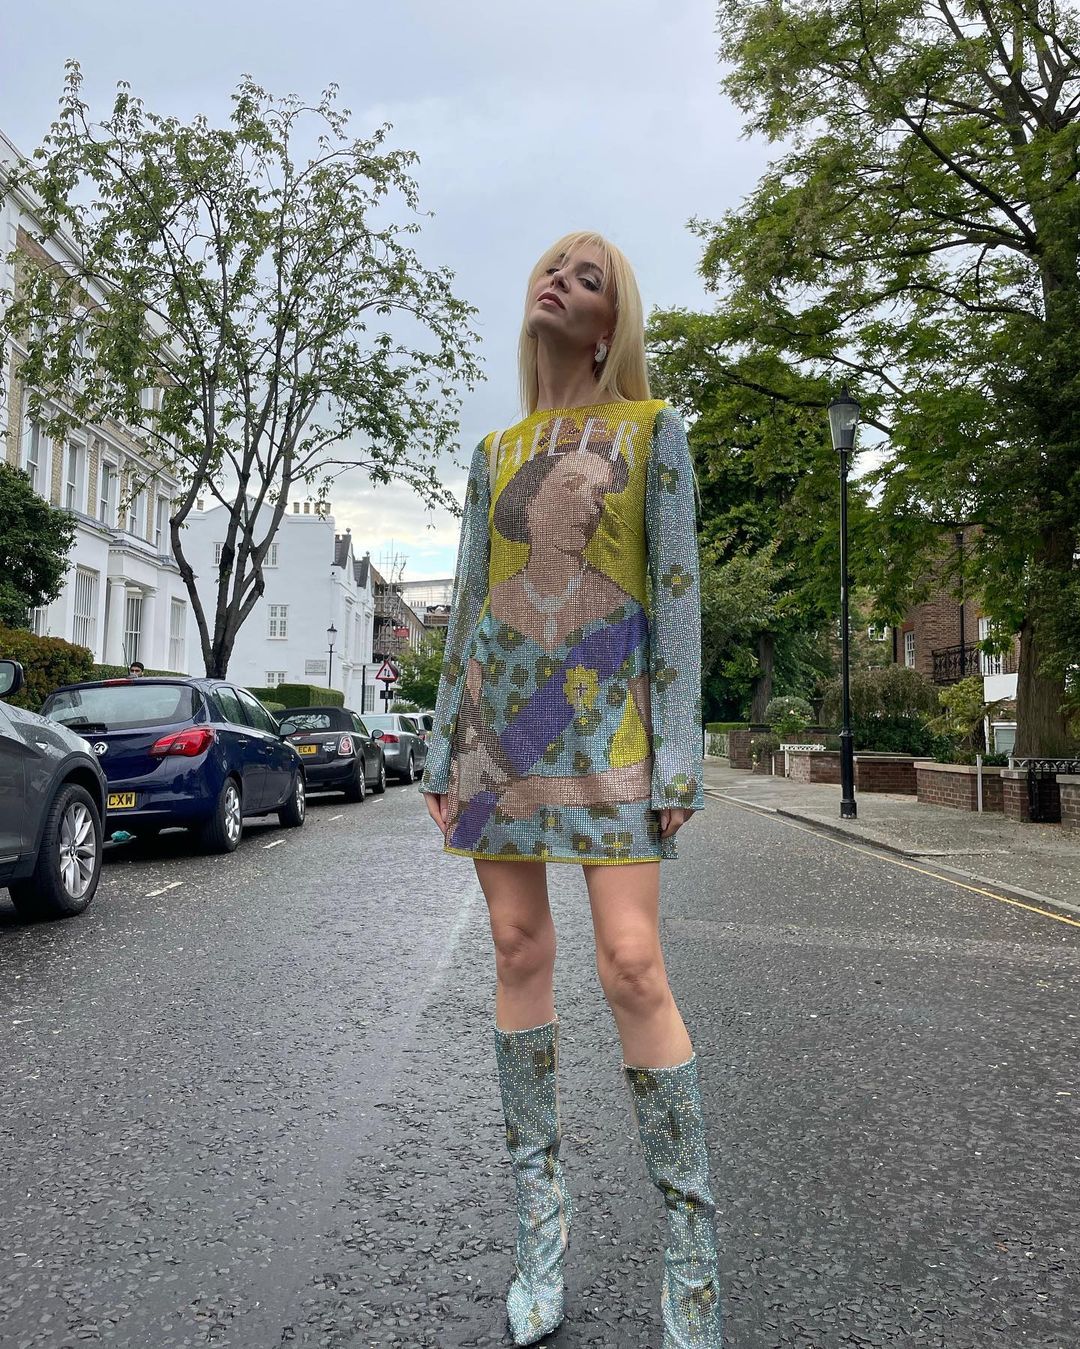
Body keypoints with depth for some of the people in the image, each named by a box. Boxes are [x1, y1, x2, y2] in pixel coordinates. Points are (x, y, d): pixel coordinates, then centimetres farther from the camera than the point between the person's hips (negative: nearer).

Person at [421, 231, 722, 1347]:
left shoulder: (653, 430, 5)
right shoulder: (496, 454, 15)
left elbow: (675, 591, -3)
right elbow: (467, 606, 13)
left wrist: (677, 756, -11)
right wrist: (444, 750, 8)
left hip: (602, 716, -4)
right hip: (496, 716, 4)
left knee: (631, 965, -12)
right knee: (517, 952, 4)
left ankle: (690, 1231, 4)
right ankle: (540, 1206, 17)